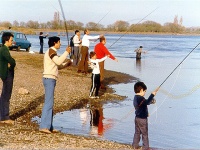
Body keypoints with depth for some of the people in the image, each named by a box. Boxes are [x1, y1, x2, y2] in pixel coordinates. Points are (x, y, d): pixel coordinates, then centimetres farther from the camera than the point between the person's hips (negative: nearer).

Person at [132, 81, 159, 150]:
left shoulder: (136, 98, 8)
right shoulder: (140, 98, -23)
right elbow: (147, 102, -40)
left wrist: (150, 101, 9)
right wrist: (152, 94, -35)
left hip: (137, 118, 9)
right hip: (142, 119, -9)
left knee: (137, 132, 18)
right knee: (144, 133, 2)